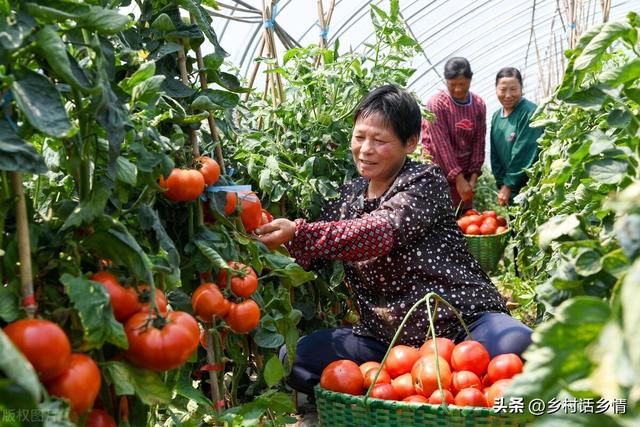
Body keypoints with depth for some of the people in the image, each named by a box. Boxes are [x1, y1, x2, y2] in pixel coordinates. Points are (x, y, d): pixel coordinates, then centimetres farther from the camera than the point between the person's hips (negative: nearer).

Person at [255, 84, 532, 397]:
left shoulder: (425, 181, -9)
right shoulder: (349, 196, 10)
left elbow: (381, 232, -28)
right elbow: (314, 254, 5)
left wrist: (298, 234, -38)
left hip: (461, 322, -4)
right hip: (387, 337, 4)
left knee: (516, 345, -33)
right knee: (294, 356, -12)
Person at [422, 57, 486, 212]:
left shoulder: (479, 105, 5)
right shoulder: (437, 104, -11)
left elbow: (479, 142, 3)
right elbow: (442, 145, -16)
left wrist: (474, 175, -7)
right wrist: (458, 178, -20)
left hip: (464, 175, 5)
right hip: (439, 173, -5)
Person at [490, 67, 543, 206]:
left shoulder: (530, 113, -14)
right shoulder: (496, 116, 8)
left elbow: (524, 155, -18)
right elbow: (495, 155, 8)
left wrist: (508, 186, -14)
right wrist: (501, 185, -1)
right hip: (509, 189, 7)